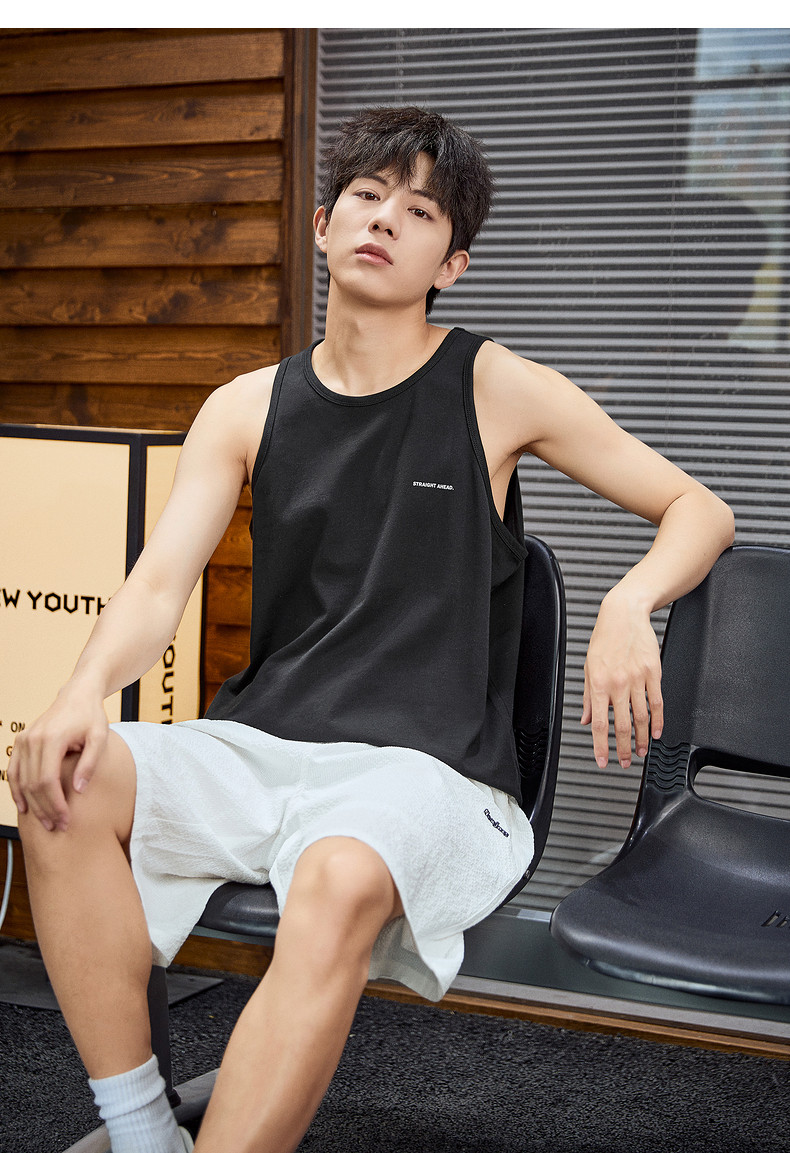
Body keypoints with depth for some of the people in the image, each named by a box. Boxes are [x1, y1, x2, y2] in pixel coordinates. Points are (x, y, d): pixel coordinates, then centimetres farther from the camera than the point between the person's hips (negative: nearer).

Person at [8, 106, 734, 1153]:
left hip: (424, 769, -3)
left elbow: (700, 510, 7)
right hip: (257, 744, 4)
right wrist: (86, 691, -21)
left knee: (340, 878, -37)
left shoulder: (496, 390, 4)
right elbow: (161, 580, 1)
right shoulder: (248, 408, 12)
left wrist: (629, 605, -16)